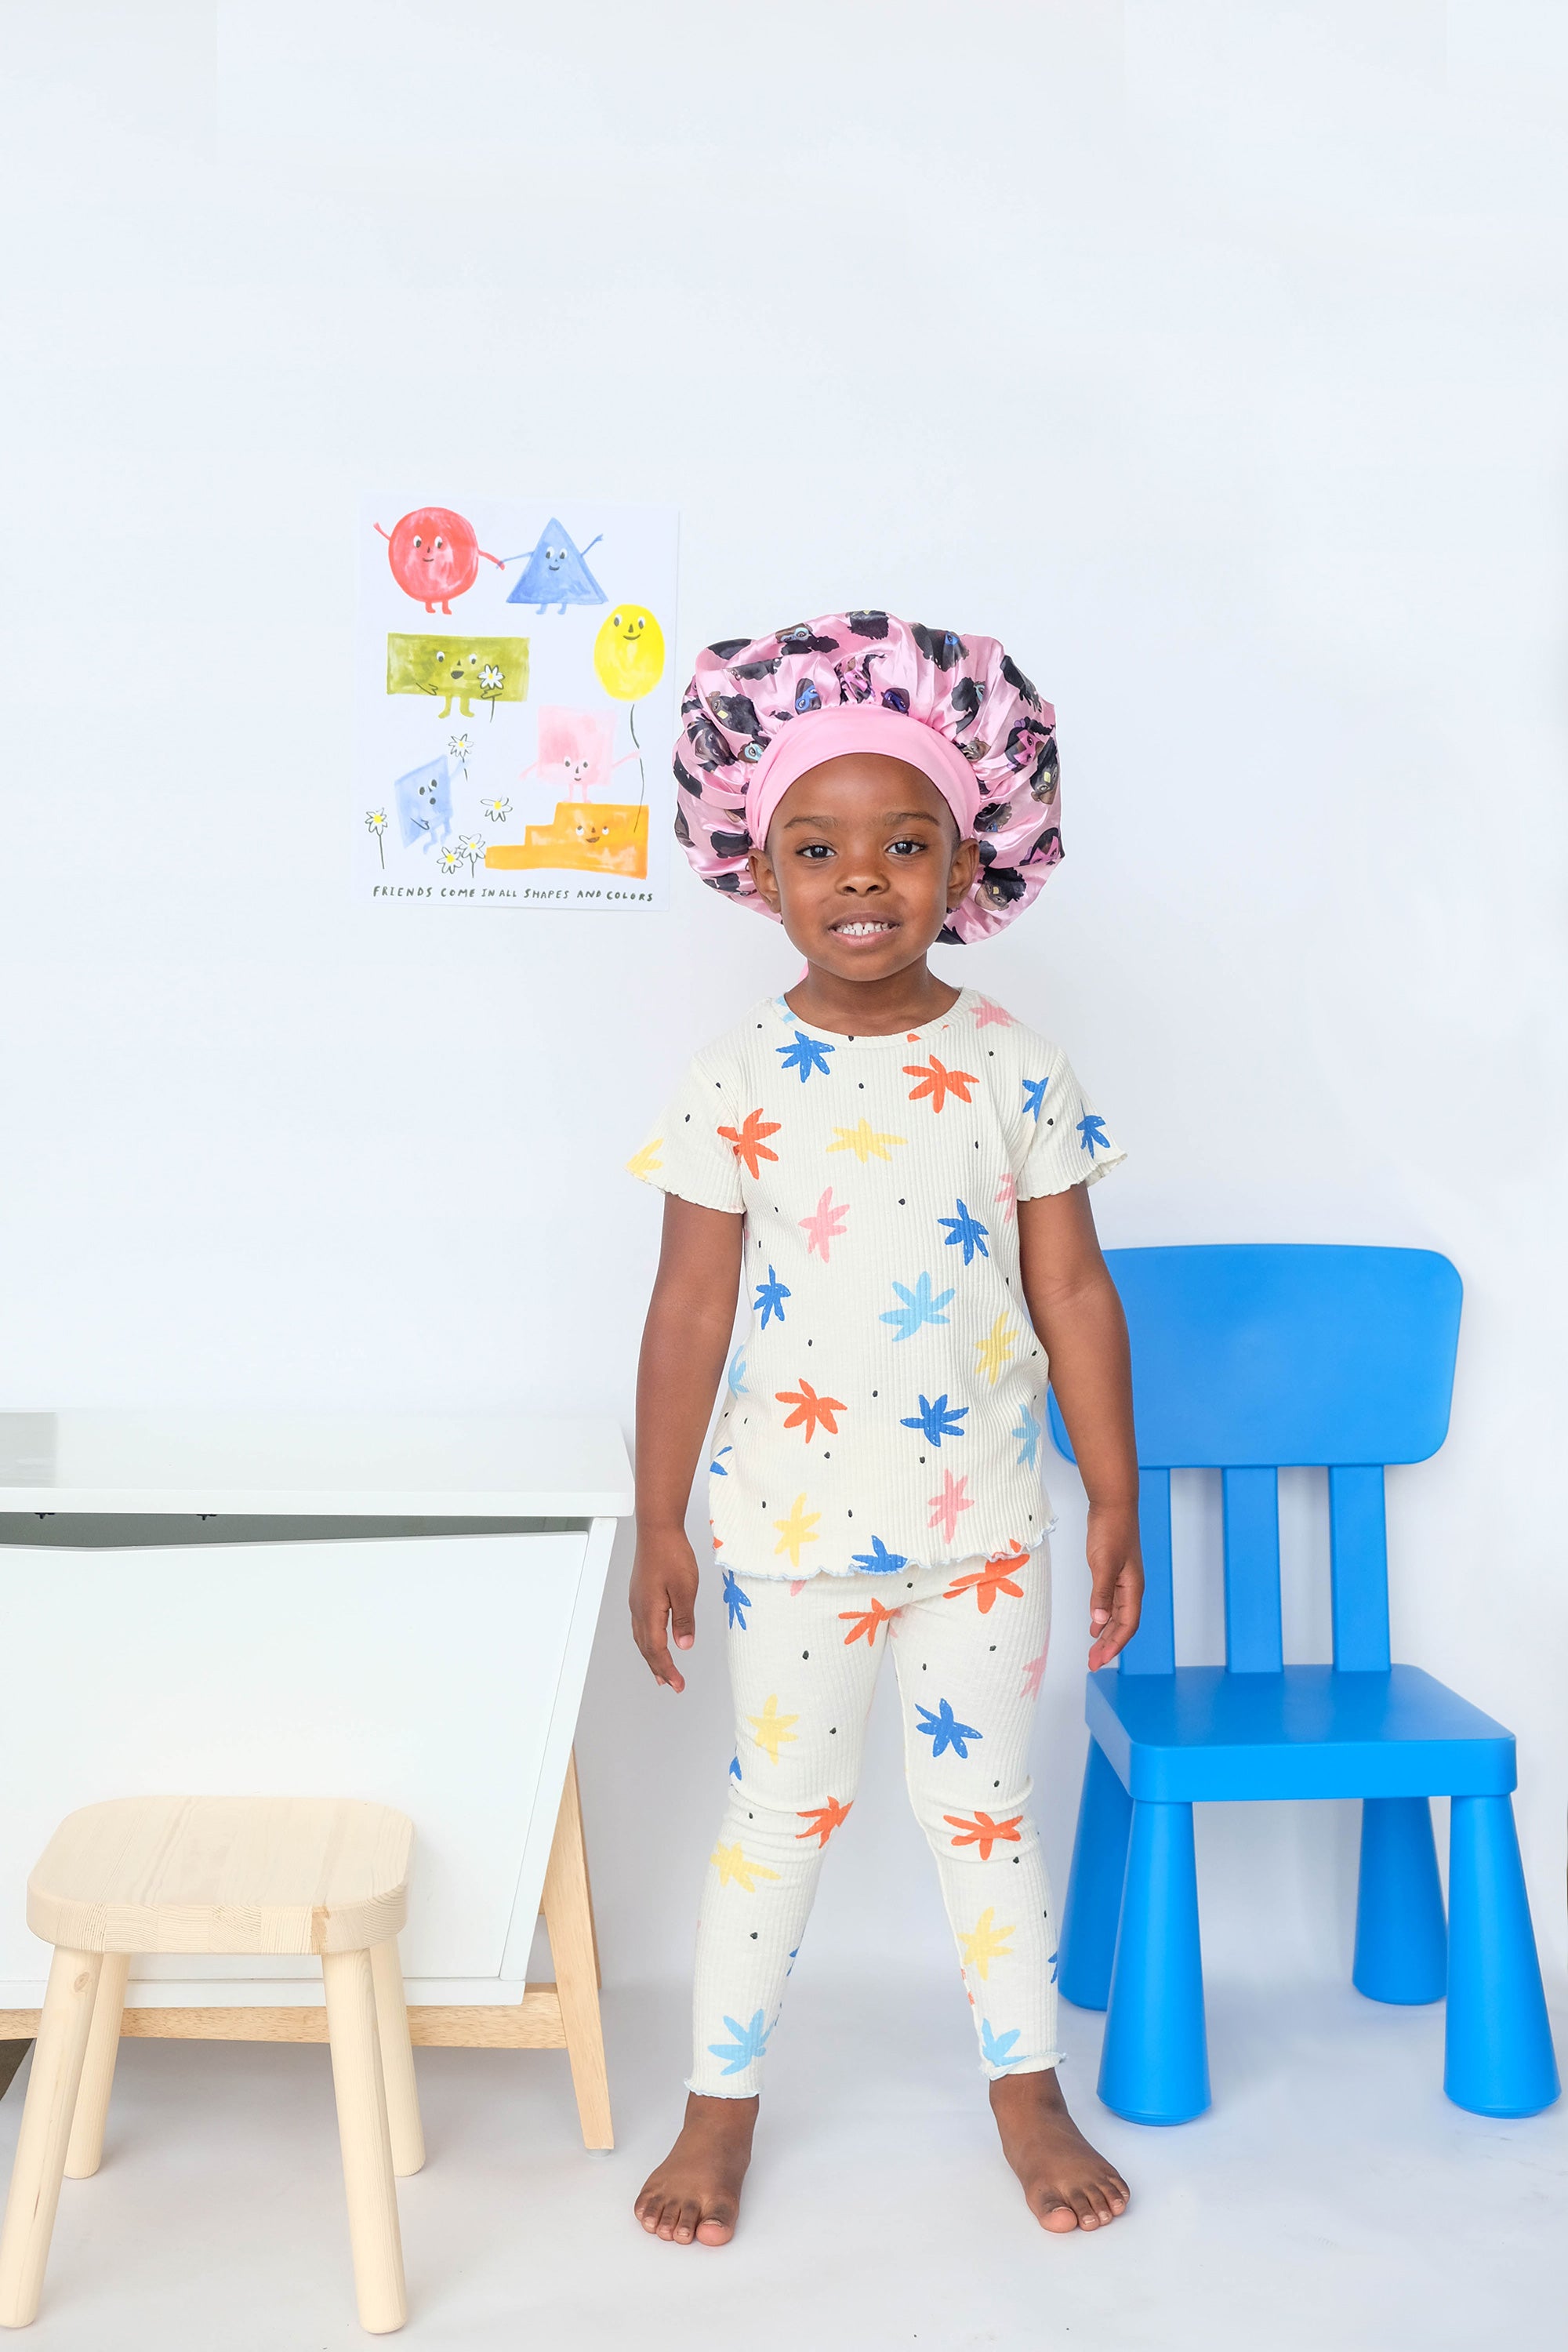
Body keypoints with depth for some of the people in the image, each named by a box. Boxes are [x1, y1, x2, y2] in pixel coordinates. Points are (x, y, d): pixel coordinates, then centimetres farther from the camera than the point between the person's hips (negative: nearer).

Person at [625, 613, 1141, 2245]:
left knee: (986, 1804, 15)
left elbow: (1074, 1297, 1)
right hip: (793, 1525, -1)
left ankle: (1027, 2092, 34)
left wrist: (1116, 1504, 2)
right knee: (780, 1810, 12)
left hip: (984, 1524, 1)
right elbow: (689, 1314, -5)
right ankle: (720, 2107, 31)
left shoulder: (1017, 1073, -4)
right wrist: (657, 1528, -3)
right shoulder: (740, 1082, -8)